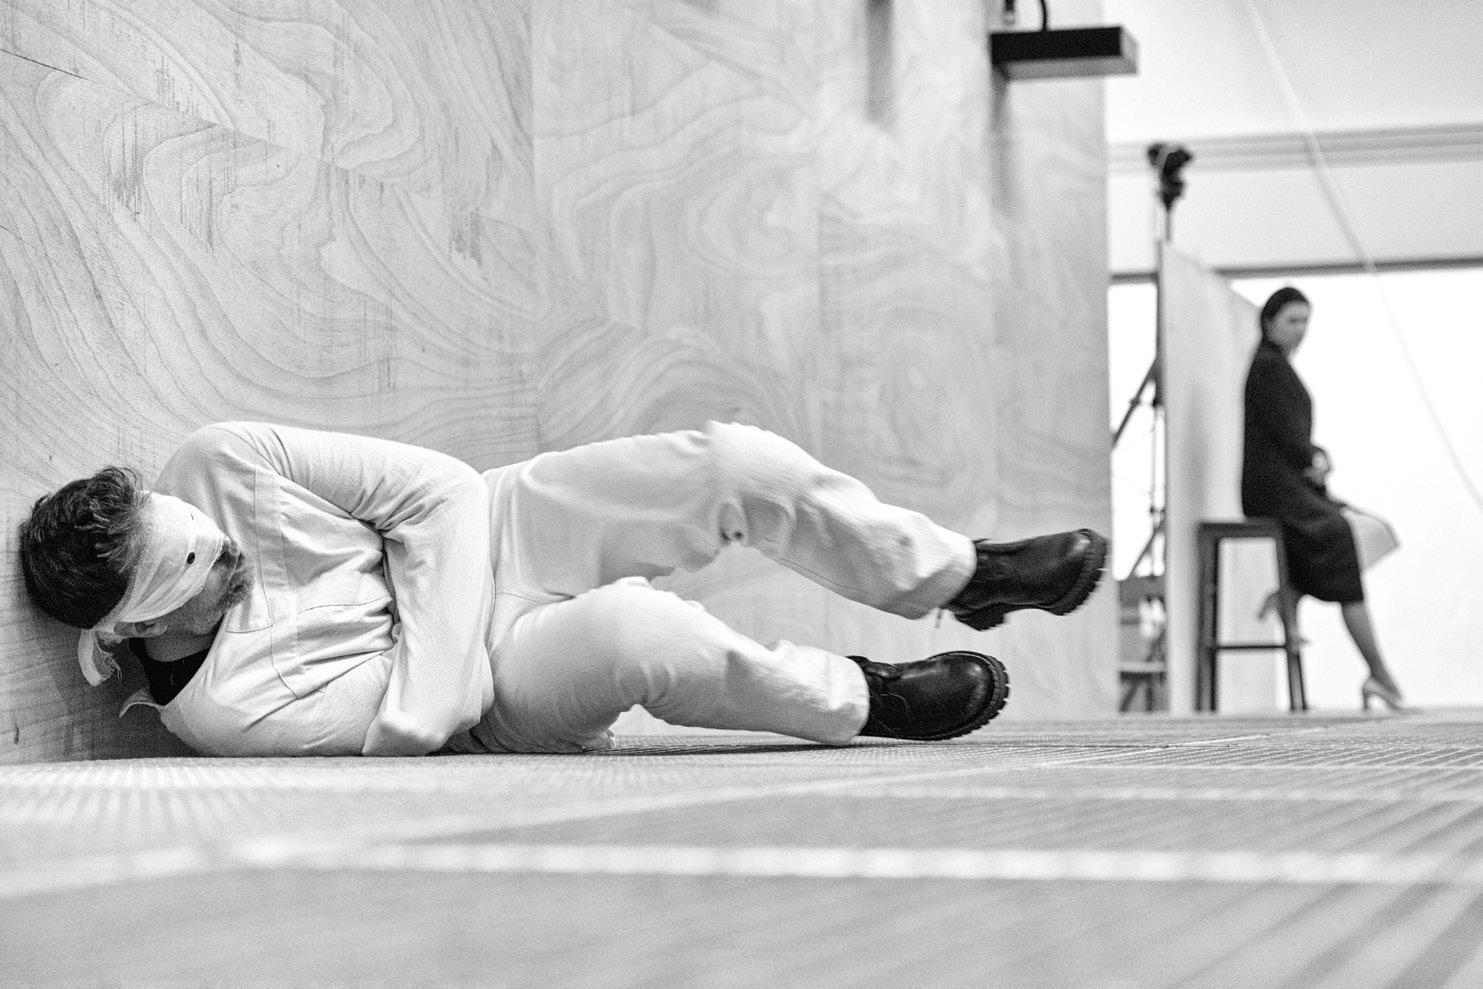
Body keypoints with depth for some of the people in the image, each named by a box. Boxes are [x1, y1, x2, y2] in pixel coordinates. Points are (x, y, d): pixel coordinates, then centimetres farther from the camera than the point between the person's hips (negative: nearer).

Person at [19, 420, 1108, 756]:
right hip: (489, 690, -5)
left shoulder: (222, 465, -19)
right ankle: (858, 697, -11)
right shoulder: (217, 708, -28)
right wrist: (427, 609, -19)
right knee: (630, 629, -39)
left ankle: (963, 572, 15)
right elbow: (424, 716, -25)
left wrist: (417, 566, -19)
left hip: (492, 527, 6)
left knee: (736, 462, -9)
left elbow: (438, 488, -11)